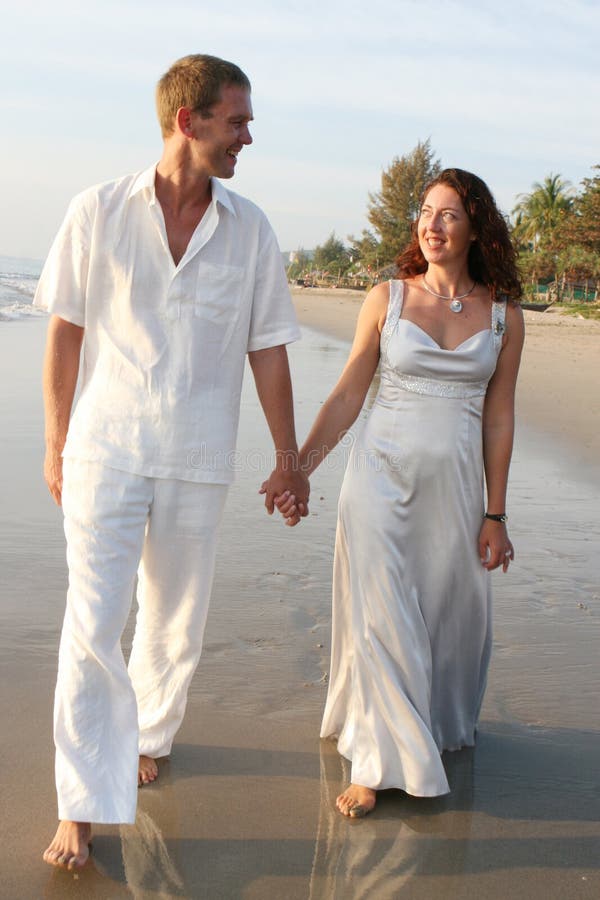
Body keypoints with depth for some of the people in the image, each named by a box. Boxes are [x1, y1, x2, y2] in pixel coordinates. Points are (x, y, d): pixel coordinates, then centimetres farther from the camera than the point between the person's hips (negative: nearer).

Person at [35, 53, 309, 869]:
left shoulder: (251, 231, 1)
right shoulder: (99, 212, -4)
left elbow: (268, 349, 5)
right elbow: (65, 333, 1)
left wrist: (289, 457, 7)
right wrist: (55, 445, 4)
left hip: (199, 462, 2)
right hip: (107, 449, -2)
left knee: (176, 621, 14)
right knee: (92, 626, -4)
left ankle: (149, 735, 41)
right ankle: (83, 805, 8)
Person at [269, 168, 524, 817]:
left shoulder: (503, 314, 3)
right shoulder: (388, 298, 0)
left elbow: (499, 416, 5)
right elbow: (347, 395, 2)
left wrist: (495, 513, 4)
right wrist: (298, 467, -6)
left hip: (455, 482, 2)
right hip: (382, 473, -1)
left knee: (452, 614, 11)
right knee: (377, 614, -3)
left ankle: (443, 728, 39)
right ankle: (377, 763, 9)